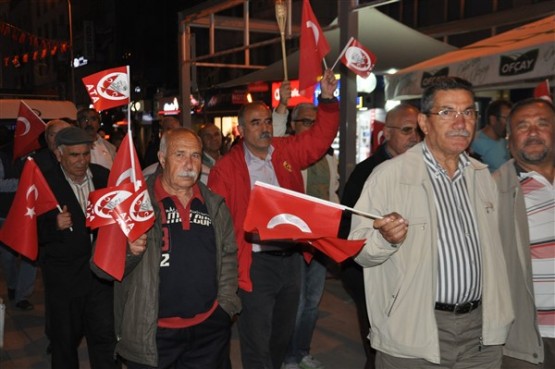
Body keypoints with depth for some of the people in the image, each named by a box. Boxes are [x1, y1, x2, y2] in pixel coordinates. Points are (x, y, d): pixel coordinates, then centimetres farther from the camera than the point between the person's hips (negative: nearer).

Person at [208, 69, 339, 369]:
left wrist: (327, 99, -4)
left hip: (291, 259, 5)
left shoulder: (287, 151, 5)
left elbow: (321, 136, 10)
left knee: (282, 336, 23)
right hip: (255, 264, -5)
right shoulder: (226, 168, -8)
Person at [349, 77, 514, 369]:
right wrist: (385, 238, -33)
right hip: (413, 334, -5)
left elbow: (492, 248, 15)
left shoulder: (482, 175, 7)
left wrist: (499, 315, 12)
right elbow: (358, 249, -14)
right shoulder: (388, 175, -12)